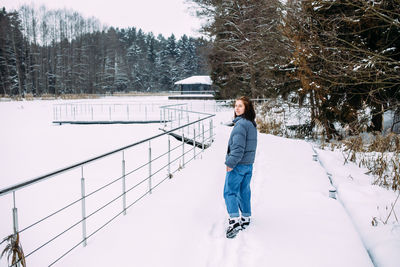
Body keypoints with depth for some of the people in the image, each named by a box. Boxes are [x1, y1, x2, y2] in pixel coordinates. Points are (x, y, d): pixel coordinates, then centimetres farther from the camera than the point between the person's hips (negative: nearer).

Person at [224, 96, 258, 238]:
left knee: (230, 192, -5)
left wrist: (230, 163, -18)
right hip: (249, 164, 9)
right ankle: (245, 218, 25)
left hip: (238, 164, -9)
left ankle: (234, 221, -13)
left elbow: (238, 147, -23)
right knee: (244, 191, 17)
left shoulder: (240, 124, -18)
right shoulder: (252, 124, 12)